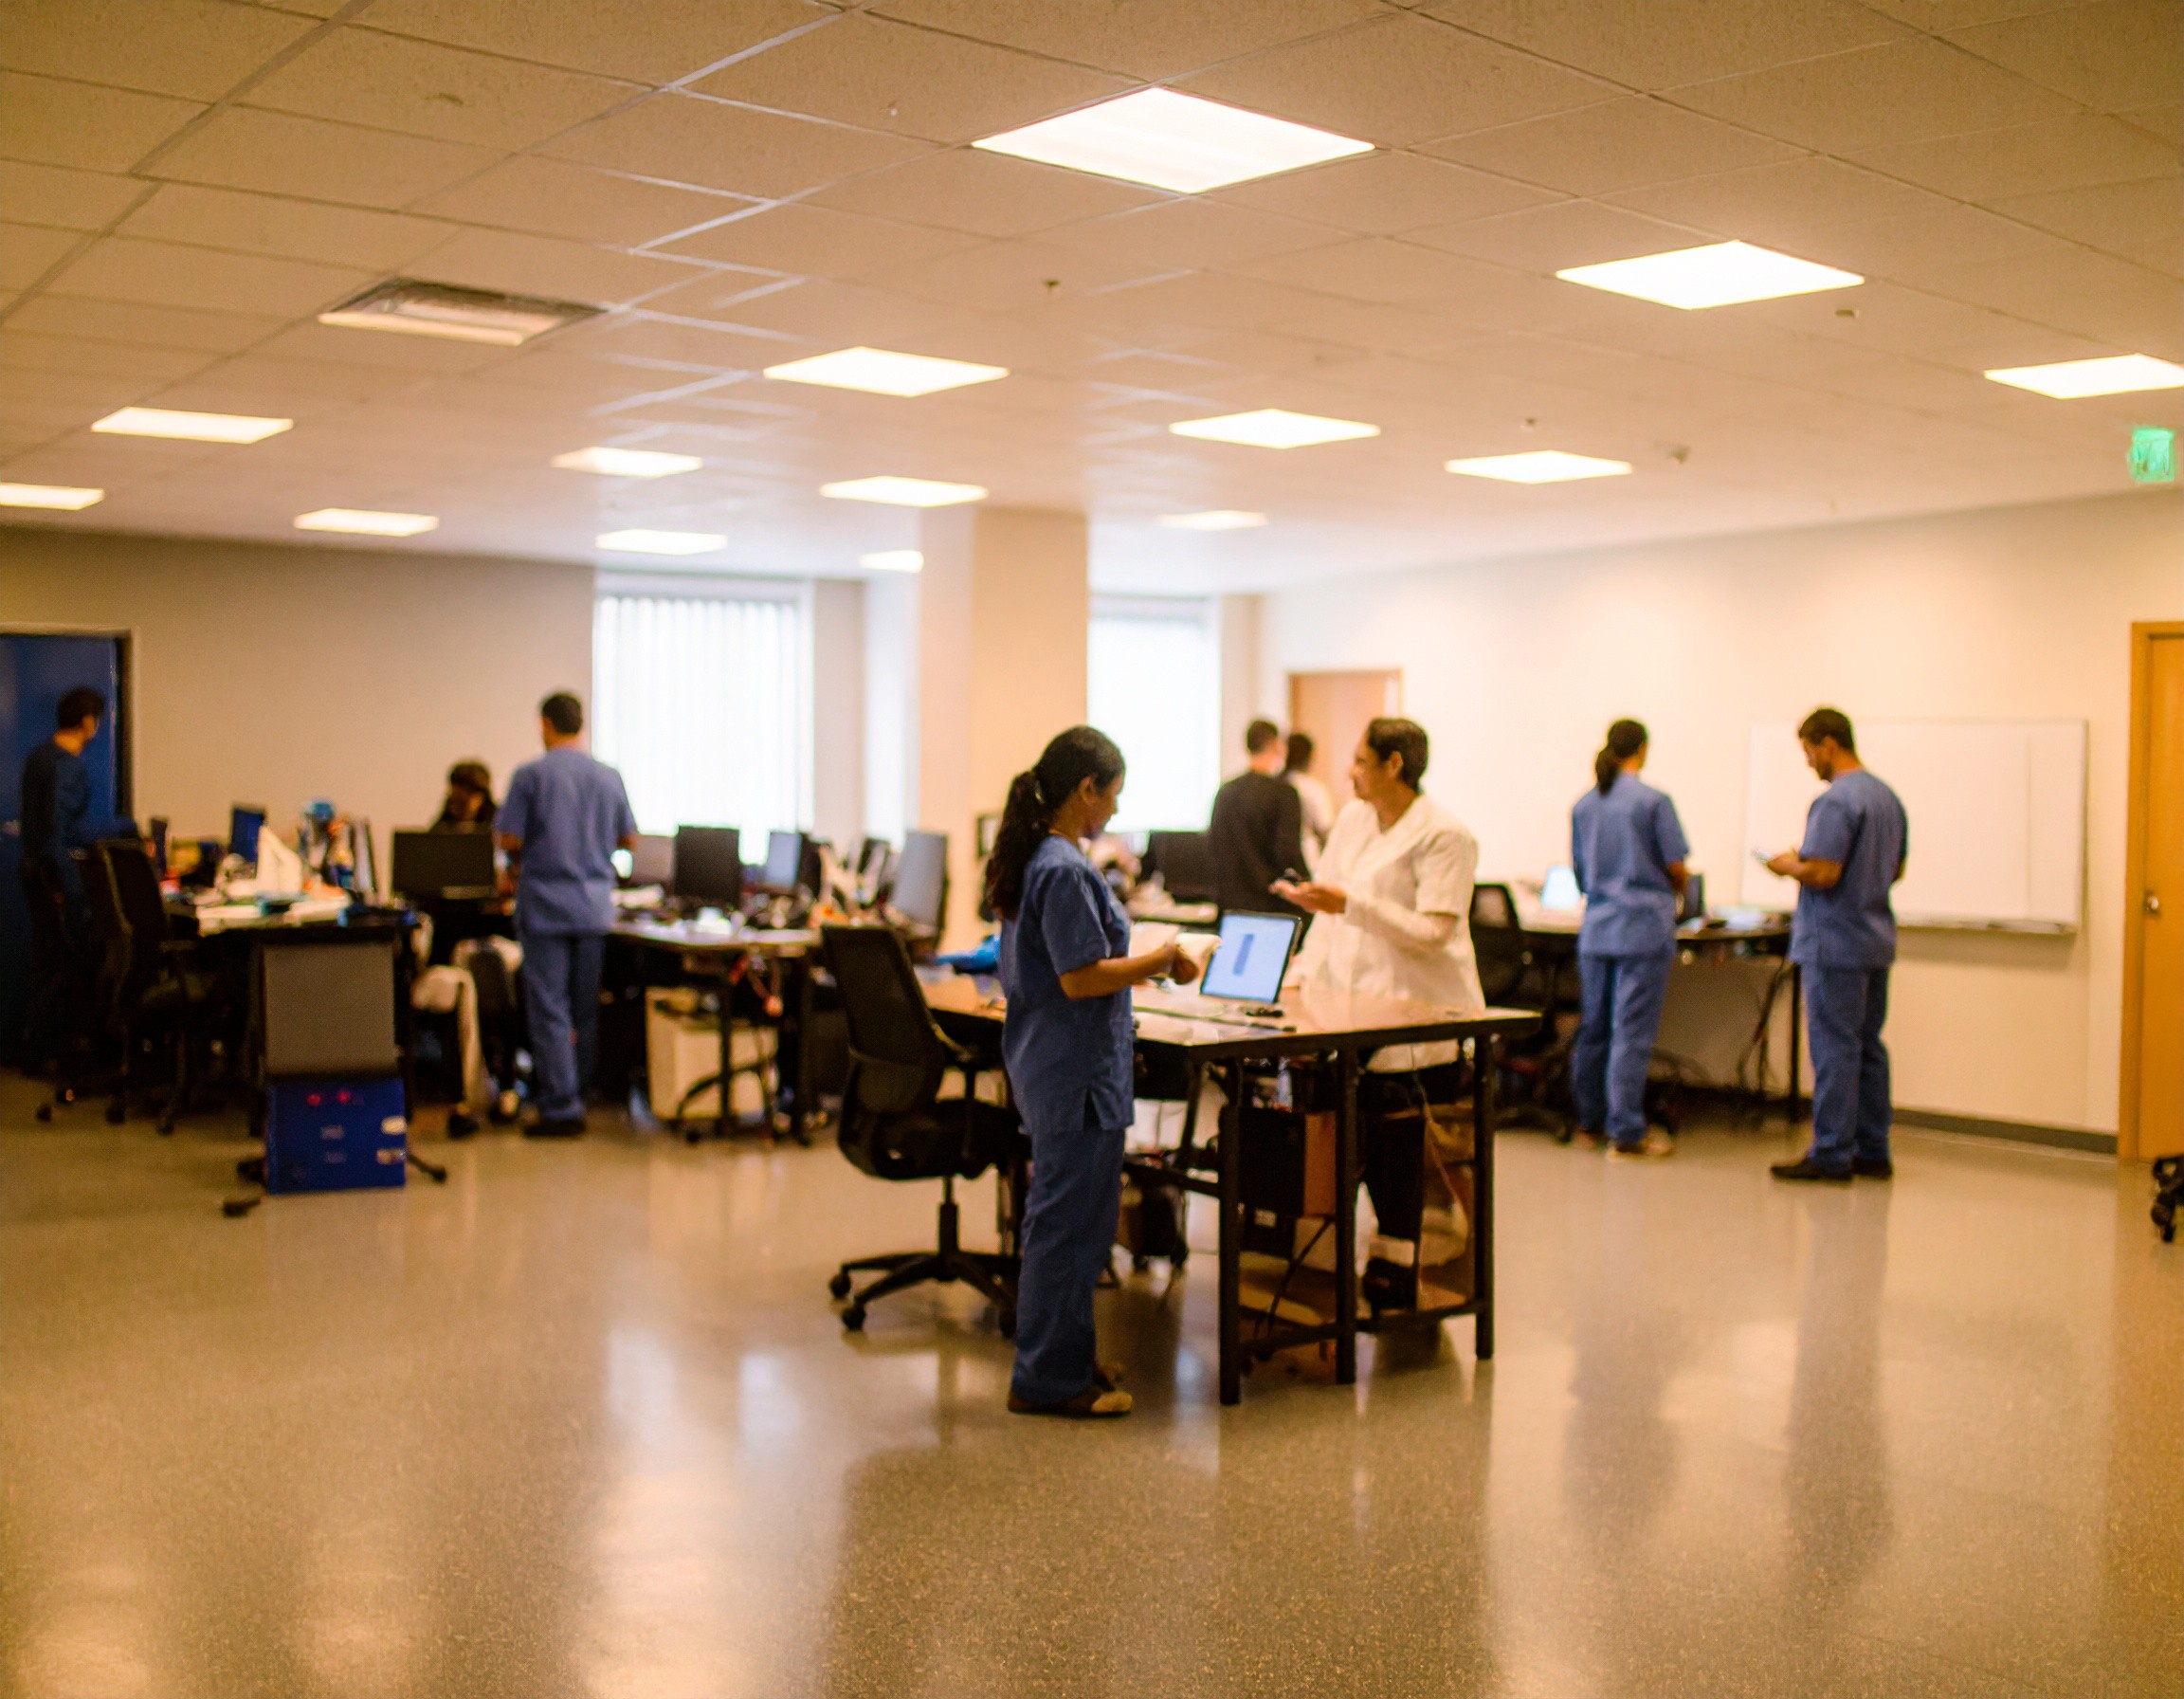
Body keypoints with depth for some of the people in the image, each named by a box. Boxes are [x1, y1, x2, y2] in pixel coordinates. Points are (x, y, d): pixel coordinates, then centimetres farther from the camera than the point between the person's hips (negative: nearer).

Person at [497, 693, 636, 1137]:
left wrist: (516, 864, 13)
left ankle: (561, 1109, -4)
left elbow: (510, 838, -8)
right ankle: (584, 1095, 19)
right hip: (595, 905, 4)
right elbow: (628, 838, 12)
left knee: (549, 1011, -2)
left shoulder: (530, 775, -7)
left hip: (545, 906, -4)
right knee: (587, 1009, 13)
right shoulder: (609, 777, 5)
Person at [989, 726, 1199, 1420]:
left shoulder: (1031, 860, 12)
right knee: (1068, 1221, -1)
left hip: (1048, 1064, 11)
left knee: (1068, 1216, 19)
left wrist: (1142, 965, 17)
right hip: (1075, 1072, -11)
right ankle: (1049, 1379, 8)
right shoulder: (1065, 871, -19)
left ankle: (1064, 1357, 30)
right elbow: (1080, 978, -22)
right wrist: (1159, 960, -12)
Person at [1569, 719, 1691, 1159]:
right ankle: (1625, 1132, -1)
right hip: (1643, 928, -5)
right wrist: (1676, 889, 16)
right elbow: (1676, 868, -6)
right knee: (1632, 1031, -3)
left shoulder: (1583, 805, 7)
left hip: (1596, 928, 5)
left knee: (1594, 1027, 13)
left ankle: (1590, 1122, 23)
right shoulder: (1653, 801, -8)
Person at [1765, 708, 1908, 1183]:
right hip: (1875, 941, 9)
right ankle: (1872, 1151, 17)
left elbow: (1823, 873, -24)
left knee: (1834, 1048, -4)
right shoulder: (1889, 798, 13)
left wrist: (1789, 865, -4)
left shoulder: (1835, 801, -17)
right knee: (1868, 1047, 13)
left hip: (1835, 943, -9)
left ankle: (1831, 1154, -1)